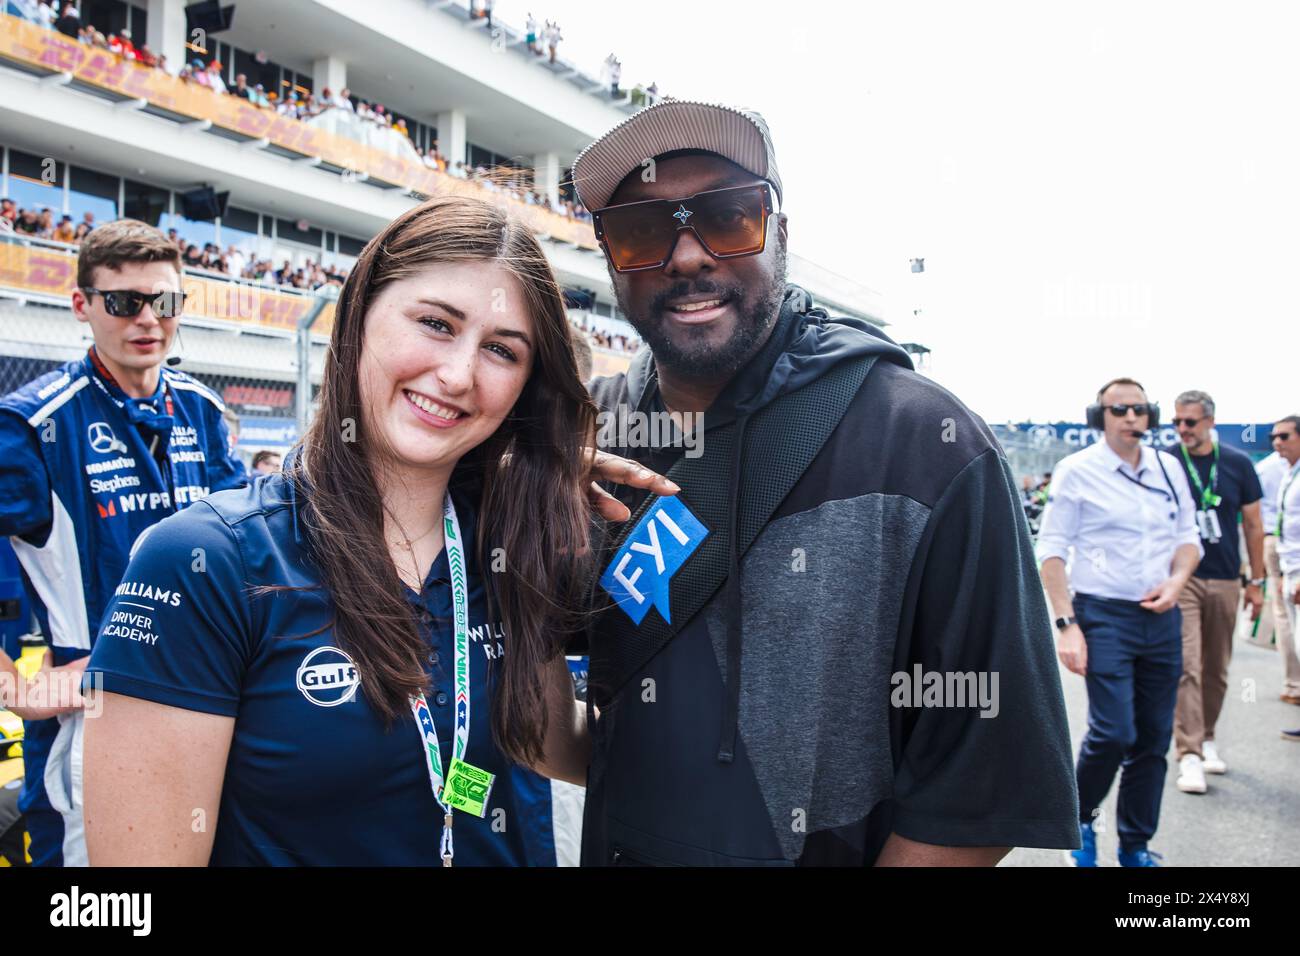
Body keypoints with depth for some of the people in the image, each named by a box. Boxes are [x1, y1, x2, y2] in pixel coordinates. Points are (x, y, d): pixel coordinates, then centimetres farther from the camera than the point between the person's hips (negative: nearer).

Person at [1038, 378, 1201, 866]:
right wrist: (1067, 624, -12)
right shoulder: (1077, 470, -5)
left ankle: (1136, 846, 25)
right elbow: (1052, 551, -6)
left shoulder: (1169, 468, 8)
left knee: (1154, 738, 9)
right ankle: (1080, 818, 17)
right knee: (1114, 733, -12)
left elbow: (1188, 536, 17)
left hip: (1162, 617, 5)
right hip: (1104, 615, -5)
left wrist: (1178, 579, -4)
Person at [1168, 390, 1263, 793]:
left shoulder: (1238, 465, 3)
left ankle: (1207, 737, 29)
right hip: (1180, 578, -3)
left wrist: (1256, 582, 8)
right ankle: (1189, 754, -9)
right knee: (1186, 666, -10)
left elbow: (1253, 526, 9)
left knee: (1216, 669, 11)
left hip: (1225, 581, 3)